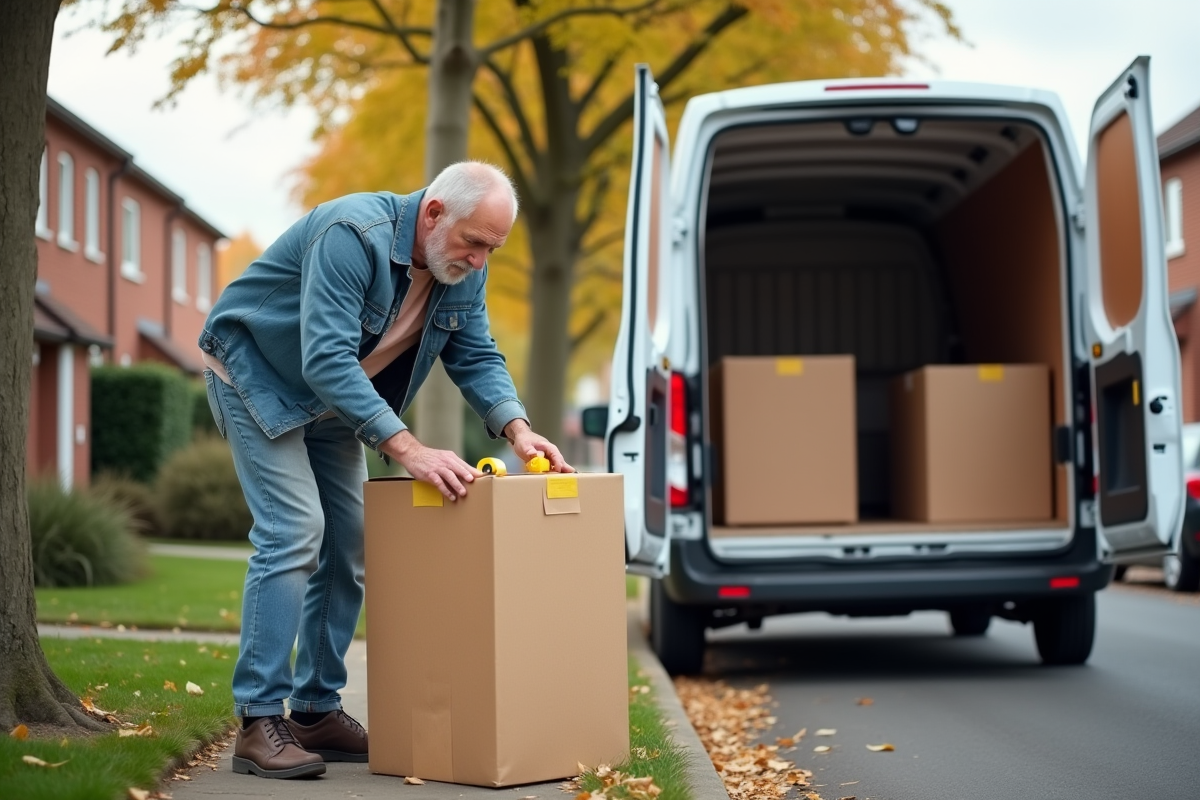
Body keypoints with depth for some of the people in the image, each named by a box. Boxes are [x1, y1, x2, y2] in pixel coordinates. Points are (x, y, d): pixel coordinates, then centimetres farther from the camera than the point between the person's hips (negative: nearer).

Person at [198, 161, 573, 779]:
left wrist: (517, 429, -22)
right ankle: (259, 722, -17)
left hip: (334, 400, 8)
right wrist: (406, 449, -46)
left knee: (349, 544, 4)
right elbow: (326, 359, -40)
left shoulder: (464, 270, -9)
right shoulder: (353, 235, -34)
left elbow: (476, 357, -2)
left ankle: (317, 710, 13)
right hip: (258, 376, -8)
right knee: (293, 534, -19)